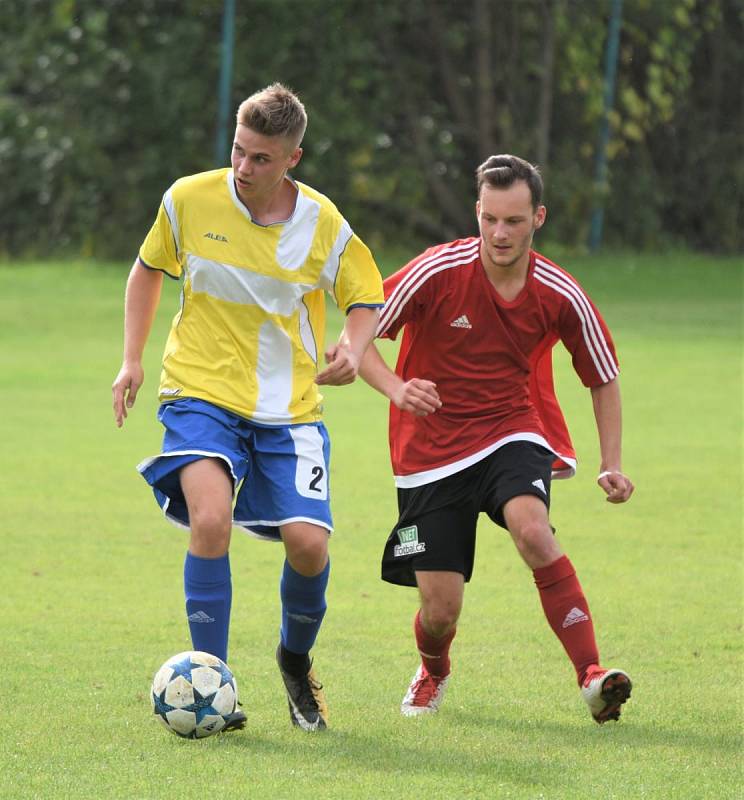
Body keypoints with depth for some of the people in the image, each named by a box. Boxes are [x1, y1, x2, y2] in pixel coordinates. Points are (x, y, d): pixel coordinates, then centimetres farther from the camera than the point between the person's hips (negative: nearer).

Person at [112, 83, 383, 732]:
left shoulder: (322, 224, -7)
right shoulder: (190, 199, -6)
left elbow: (367, 300, 8)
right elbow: (149, 267, 13)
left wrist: (352, 351, -14)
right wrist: (132, 359, 6)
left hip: (289, 408, 1)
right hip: (201, 393, -1)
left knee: (308, 543, -12)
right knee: (210, 520, -26)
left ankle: (296, 659, 21)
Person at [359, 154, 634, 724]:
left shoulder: (561, 296, -9)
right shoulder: (437, 272, -15)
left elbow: (604, 378, 7)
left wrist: (612, 464, -2)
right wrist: (396, 388, -25)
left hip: (512, 431, 0)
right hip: (432, 449, 0)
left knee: (531, 527, -34)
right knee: (440, 610, -4)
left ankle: (593, 676, -32)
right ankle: (434, 673, 34)